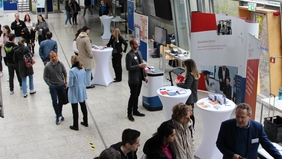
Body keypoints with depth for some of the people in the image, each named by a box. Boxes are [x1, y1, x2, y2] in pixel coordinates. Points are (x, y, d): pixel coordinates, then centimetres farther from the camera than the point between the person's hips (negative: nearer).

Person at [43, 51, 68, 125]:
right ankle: (58, 116, 5)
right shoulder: (47, 66, -13)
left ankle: (60, 115, 29)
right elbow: (45, 77, -5)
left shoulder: (60, 64, -8)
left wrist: (66, 83, 3)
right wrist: (50, 85, -7)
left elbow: (65, 74, 4)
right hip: (53, 86, -2)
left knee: (61, 101, 12)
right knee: (54, 101, -6)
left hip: (61, 85, 2)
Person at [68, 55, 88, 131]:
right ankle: (85, 122, 34)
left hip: (75, 92, -6)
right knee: (83, 106, 19)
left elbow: (70, 84, -19)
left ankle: (75, 126, 17)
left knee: (75, 109, 6)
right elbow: (85, 81, 5)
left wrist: (69, 85, 2)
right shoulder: (83, 69, -3)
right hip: (82, 91, 6)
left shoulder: (72, 71, -23)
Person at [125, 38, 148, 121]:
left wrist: (145, 75, 11)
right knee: (133, 96, 1)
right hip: (133, 79, -7)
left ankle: (135, 111, 30)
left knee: (137, 95, 16)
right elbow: (128, 68, -21)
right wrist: (139, 66, -24)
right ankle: (129, 113, 13)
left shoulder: (139, 52, 9)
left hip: (139, 78, 7)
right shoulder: (129, 55, -16)